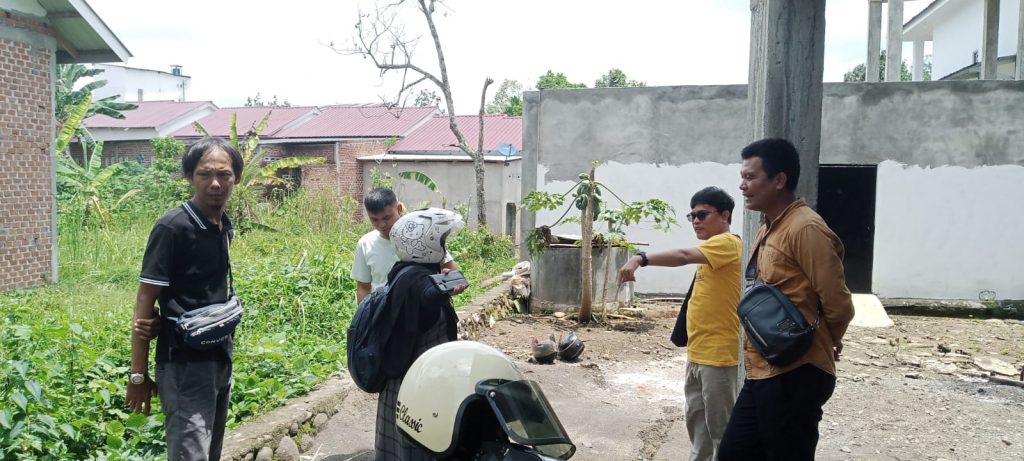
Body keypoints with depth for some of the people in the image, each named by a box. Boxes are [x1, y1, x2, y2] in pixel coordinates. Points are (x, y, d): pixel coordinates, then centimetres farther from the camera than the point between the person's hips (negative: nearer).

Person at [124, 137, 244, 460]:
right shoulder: (173, 227, -15)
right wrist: (138, 374, -14)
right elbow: (145, 302, -14)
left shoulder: (225, 227, 7)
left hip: (220, 360, 8)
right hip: (185, 364, -8)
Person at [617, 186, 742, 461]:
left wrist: (641, 258, -40)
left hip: (718, 355, -10)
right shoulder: (712, 249, 15)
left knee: (719, 426, 0)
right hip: (697, 353, 10)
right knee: (696, 419, 18)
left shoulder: (727, 243, -15)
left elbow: (684, 256, -32)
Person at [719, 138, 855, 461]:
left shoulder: (806, 229, -17)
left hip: (795, 376, -9)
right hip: (763, 373, 9)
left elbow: (838, 304, -17)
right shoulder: (768, 230, 14)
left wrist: (823, 345, 1)